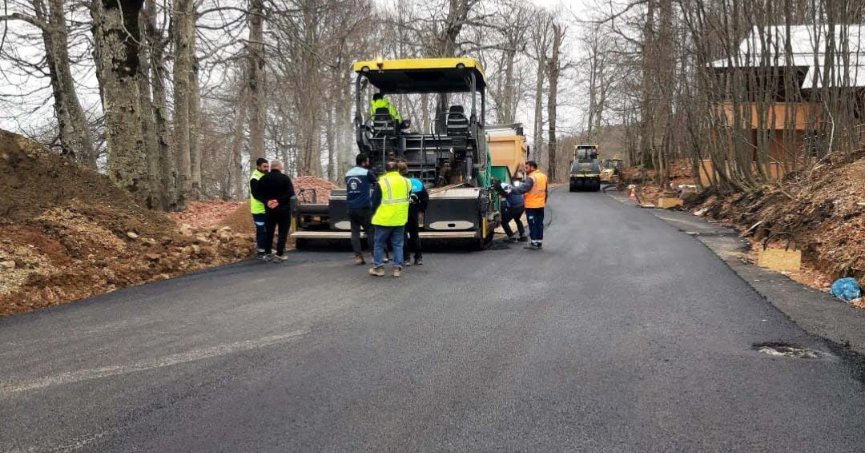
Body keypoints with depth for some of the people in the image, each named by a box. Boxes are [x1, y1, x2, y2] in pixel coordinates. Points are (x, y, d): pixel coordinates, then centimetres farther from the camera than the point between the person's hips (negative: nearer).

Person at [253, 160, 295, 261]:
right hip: (283, 209, -4)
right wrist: (279, 201, -17)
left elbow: (257, 194, 0)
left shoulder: (263, 179, 5)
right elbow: (291, 193, -18)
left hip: (269, 209, 4)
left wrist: (267, 201, -8)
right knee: (283, 232, 1)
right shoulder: (285, 178, -7)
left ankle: (267, 253, 15)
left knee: (269, 232, 14)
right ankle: (279, 254, -3)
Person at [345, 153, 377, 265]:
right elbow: (376, 183, 8)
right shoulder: (367, 172, -4)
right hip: (364, 207, -5)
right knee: (370, 231, 1)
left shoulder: (348, 174, 13)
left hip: (351, 207, 5)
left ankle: (358, 257, 3)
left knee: (355, 232, 6)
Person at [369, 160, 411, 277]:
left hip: (384, 219, -4)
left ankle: (378, 267, 11)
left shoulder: (381, 183, -9)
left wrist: (374, 214, 10)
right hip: (400, 219, 4)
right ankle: (397, 268, 9)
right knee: (398, 244, 11)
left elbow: (375, 201, -5)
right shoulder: (405, 182, 4)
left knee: (379, 244, 9)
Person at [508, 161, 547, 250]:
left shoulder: (531, 178, -17)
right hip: (541, 205, 8)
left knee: (532, 224, -2)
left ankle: (534, 243, 0)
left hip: (531, 206, -8)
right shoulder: (543, 176, 11)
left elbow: (523, 188, -28)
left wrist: (511, 190, -28)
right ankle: (539, 242, 16)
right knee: (539, 223, 12)